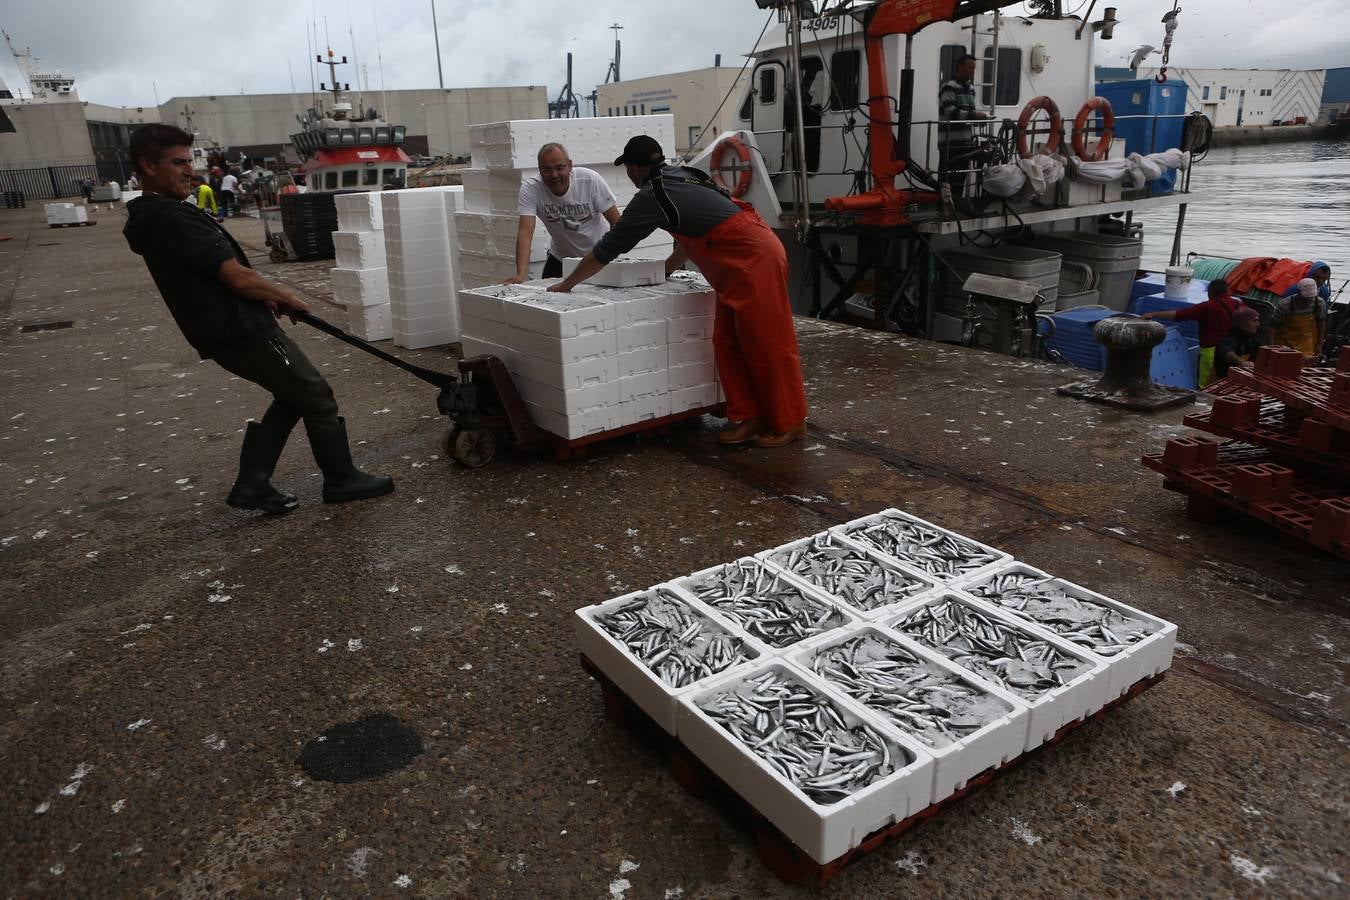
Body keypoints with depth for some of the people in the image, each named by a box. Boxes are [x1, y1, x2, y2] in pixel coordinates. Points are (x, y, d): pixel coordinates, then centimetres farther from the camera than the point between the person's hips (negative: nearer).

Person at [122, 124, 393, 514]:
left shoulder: (148, 218, 13)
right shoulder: (173, 217, -21)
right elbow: (237, 278, -23)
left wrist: (265, 299, 13)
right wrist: (286, 298, -7)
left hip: (224, 332, 10)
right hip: (244, 332, -10)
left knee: (292, 396, 20)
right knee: (317, 397, 4)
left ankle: (251, 484, 19)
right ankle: (341, 480, 17)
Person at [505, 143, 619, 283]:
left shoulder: (590, 180, -21)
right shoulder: (530, 188, -22)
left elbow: (616, 222, -13)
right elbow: (525, 232, -30)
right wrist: (521, 275, -43)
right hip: (560, 257, 1)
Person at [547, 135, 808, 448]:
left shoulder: (650, 197, -9)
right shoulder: (682, 176, 15)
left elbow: (607, 248, -3)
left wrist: (566, 284, 7)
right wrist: (665, 270, 32)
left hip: (755, 259, -9)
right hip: (745, 260, 9)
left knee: (767, 344, -2)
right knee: (727, 343, 10)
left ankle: (790, 422, 9)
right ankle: (749, 416, 16)